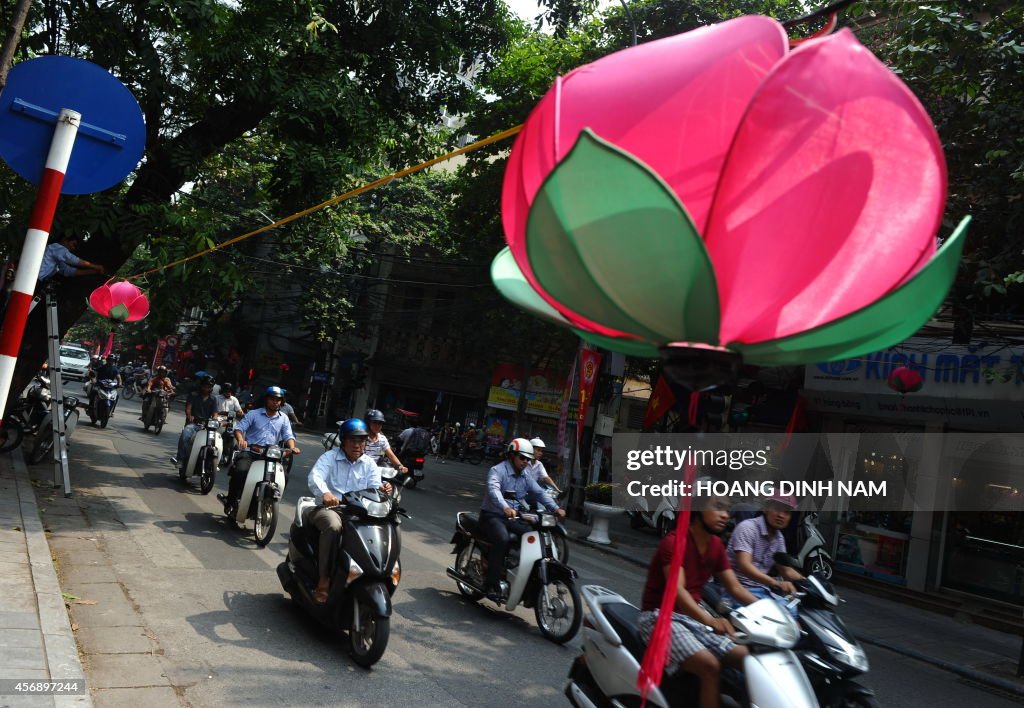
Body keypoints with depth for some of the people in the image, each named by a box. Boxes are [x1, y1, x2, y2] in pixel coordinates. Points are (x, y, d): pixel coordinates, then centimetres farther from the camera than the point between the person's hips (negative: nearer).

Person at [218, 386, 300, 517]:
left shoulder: (284, 419, 14)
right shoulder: (254, 414, 7)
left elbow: (288, 436, 6)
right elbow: (239, 428, -1)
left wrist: (292, 447, -16)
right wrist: (240, 440, -23)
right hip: (249, 452, -3)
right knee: (241, 471, -31)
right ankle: (231, 501, -11)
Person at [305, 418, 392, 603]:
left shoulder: (369, 465, 11)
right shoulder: (330, 457, -1)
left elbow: (374, 487, -3)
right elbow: (315, 476, -20)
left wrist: (382, 489, -30)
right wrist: (325, 492, -43)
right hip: (327, 508, -3)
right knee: (333, 526, -38)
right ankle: (324, 579, -28)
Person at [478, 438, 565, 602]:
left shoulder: (525, 476, 14)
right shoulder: (498, 470, -11)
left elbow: (539, 493, 6)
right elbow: (493, 490, -31)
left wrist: (555, 508, -12)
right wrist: (505, 508, -50)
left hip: (512, 518, 7)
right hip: (492, 516, -7)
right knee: (503, 539, -34)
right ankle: (491, 584, -27)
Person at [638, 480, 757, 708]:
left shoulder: (716, 545, 7)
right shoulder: (674, 541, -20)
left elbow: (735, 588, 6)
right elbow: (677, 591, -32)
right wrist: (710, 620, -47)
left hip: (693, 617, 8)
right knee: (710, 666, -28)